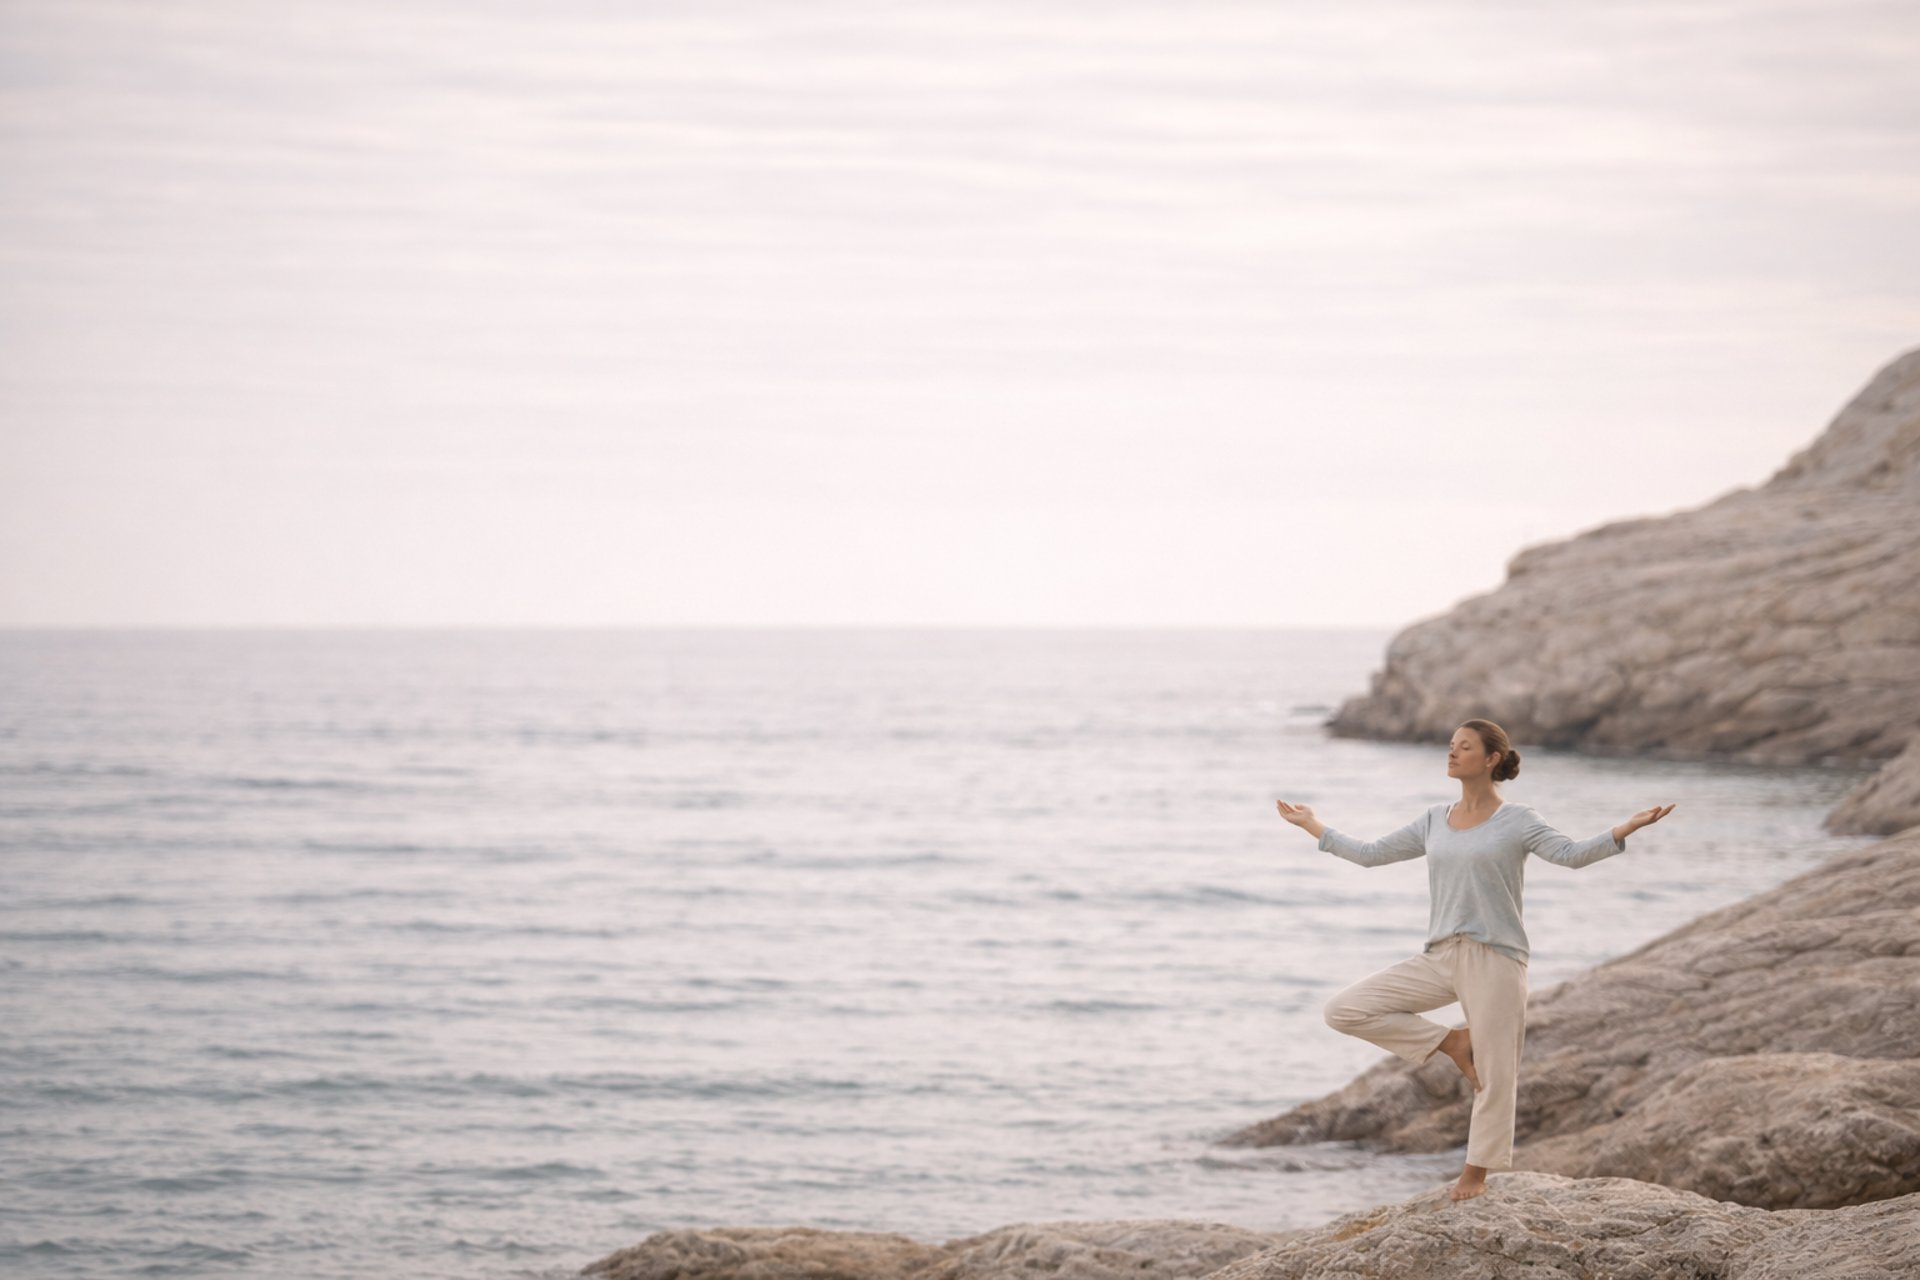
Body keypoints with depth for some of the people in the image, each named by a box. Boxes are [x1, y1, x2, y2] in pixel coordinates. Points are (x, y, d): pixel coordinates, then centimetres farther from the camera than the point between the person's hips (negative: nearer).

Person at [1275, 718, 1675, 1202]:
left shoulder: (1517, 821, -3)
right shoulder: (1435, 821, 12)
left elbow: (1571, 854, -17)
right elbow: (1372, 853, 21)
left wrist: (1626, 829, -31)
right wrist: (1313, 826, 25)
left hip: (1495, 959, -5)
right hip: (1440, 957, 5)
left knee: (1494, 1076, -3)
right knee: (1344, 1010, -4)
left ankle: (1476, 1173, 14)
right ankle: (1453, 1042, 4)